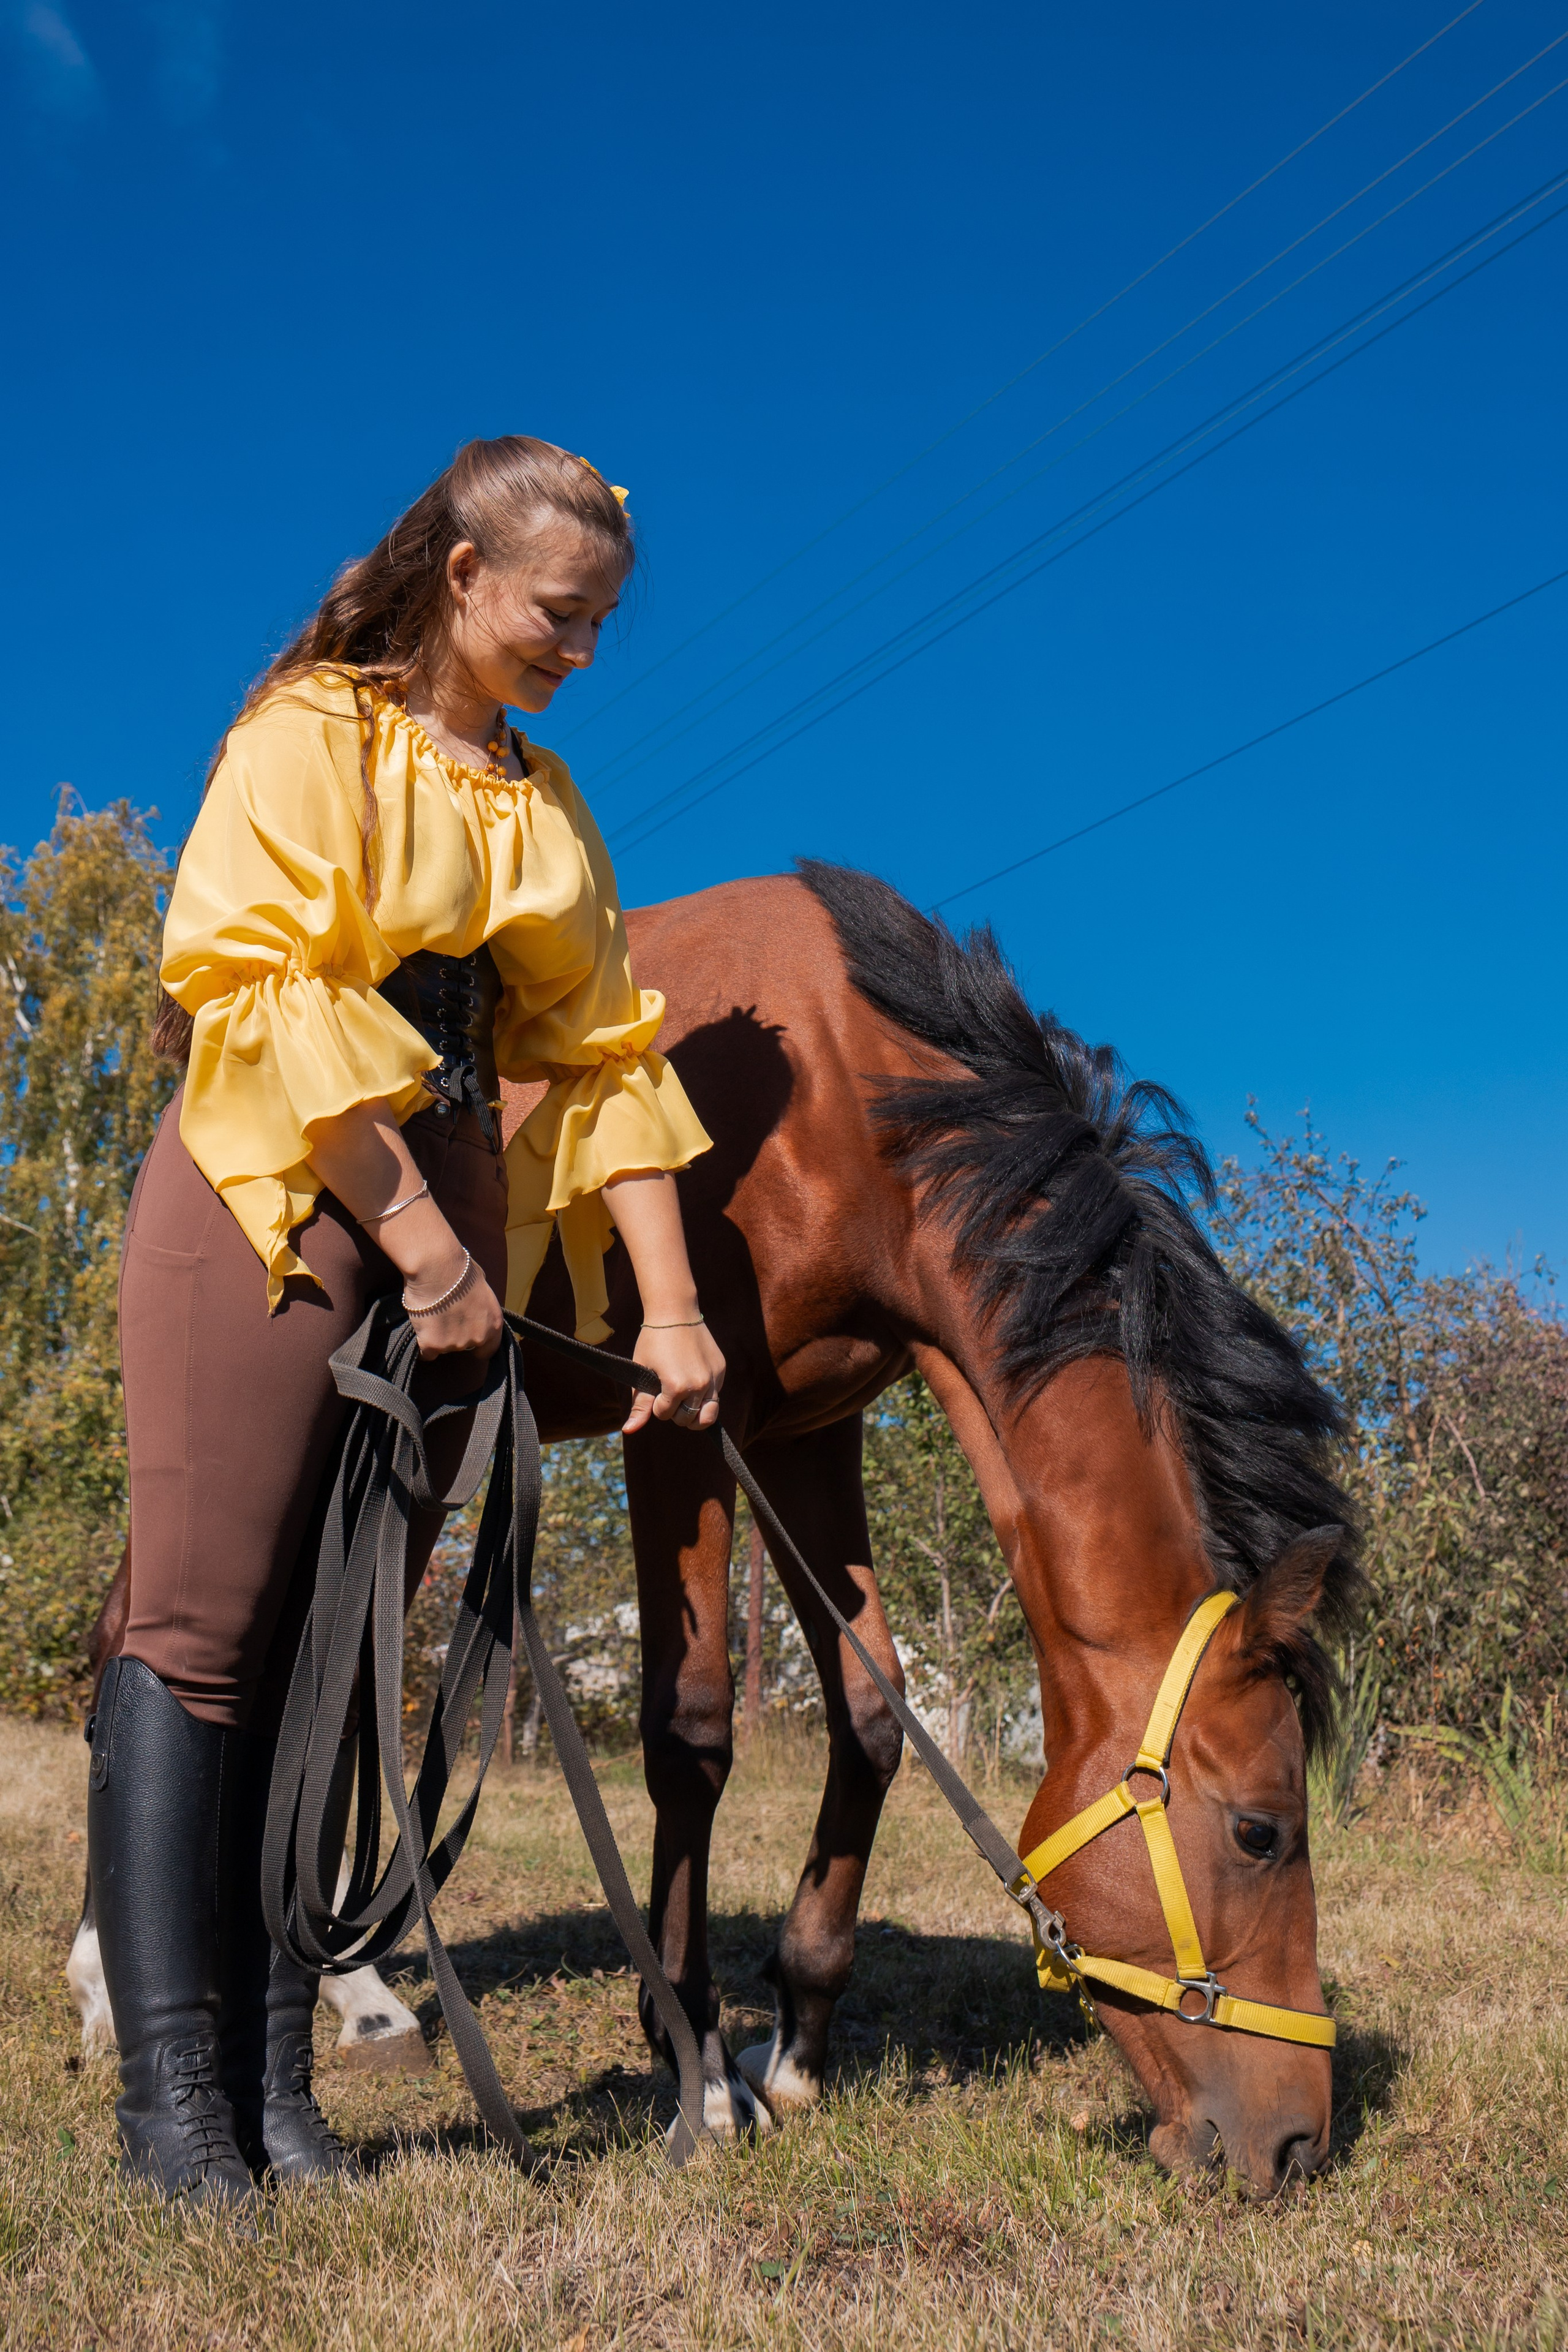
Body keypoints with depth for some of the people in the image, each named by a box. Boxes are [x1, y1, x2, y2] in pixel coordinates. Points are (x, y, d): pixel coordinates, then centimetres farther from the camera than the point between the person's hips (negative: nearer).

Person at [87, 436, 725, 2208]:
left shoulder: (544, 803, 16)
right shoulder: (310, 735, -2)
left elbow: (603, 1057, 12)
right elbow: (263, 987, -14)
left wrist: (670, 1310, 5)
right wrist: (421, 1246, -18)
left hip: (457, 1212, 6)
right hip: (277, 1194, -6)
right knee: (204, 1621, -5)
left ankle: (274, 2081, 11)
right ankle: (169, 2088, 2)